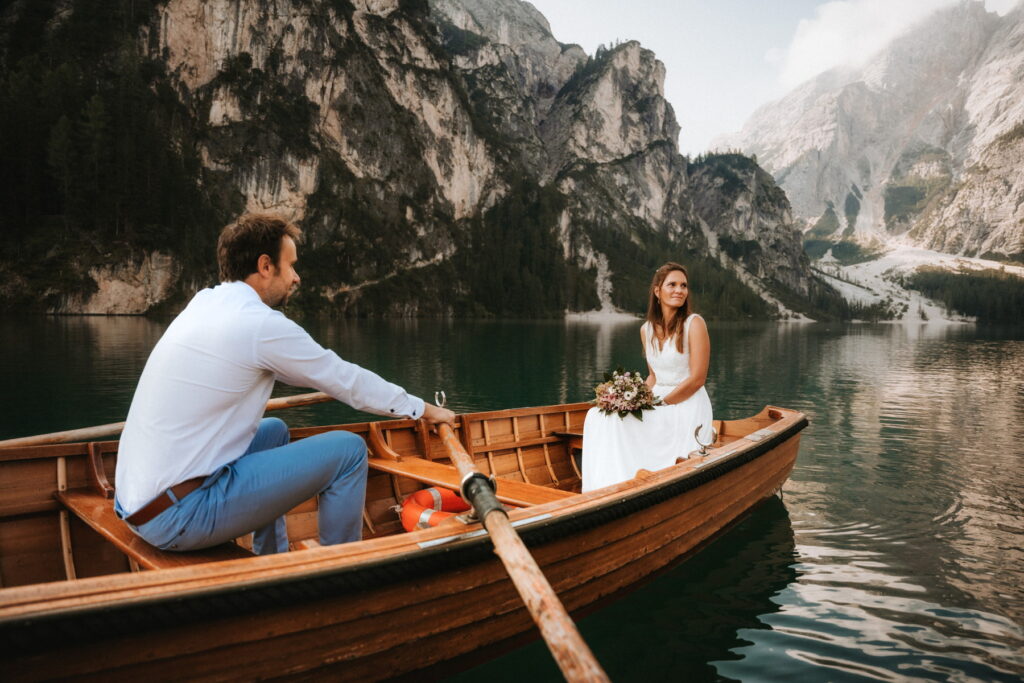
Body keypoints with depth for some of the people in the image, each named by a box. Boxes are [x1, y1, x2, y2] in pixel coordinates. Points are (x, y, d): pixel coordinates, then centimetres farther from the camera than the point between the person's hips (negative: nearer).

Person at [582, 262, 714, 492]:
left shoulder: (694, 323, -10)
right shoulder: (647, 329, 7)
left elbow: (697, 379, -14)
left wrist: (659, 403, -13)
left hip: (688, 407, -6)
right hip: (659, 406, 6)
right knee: (599, 417, -12)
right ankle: (610, 488, -7)